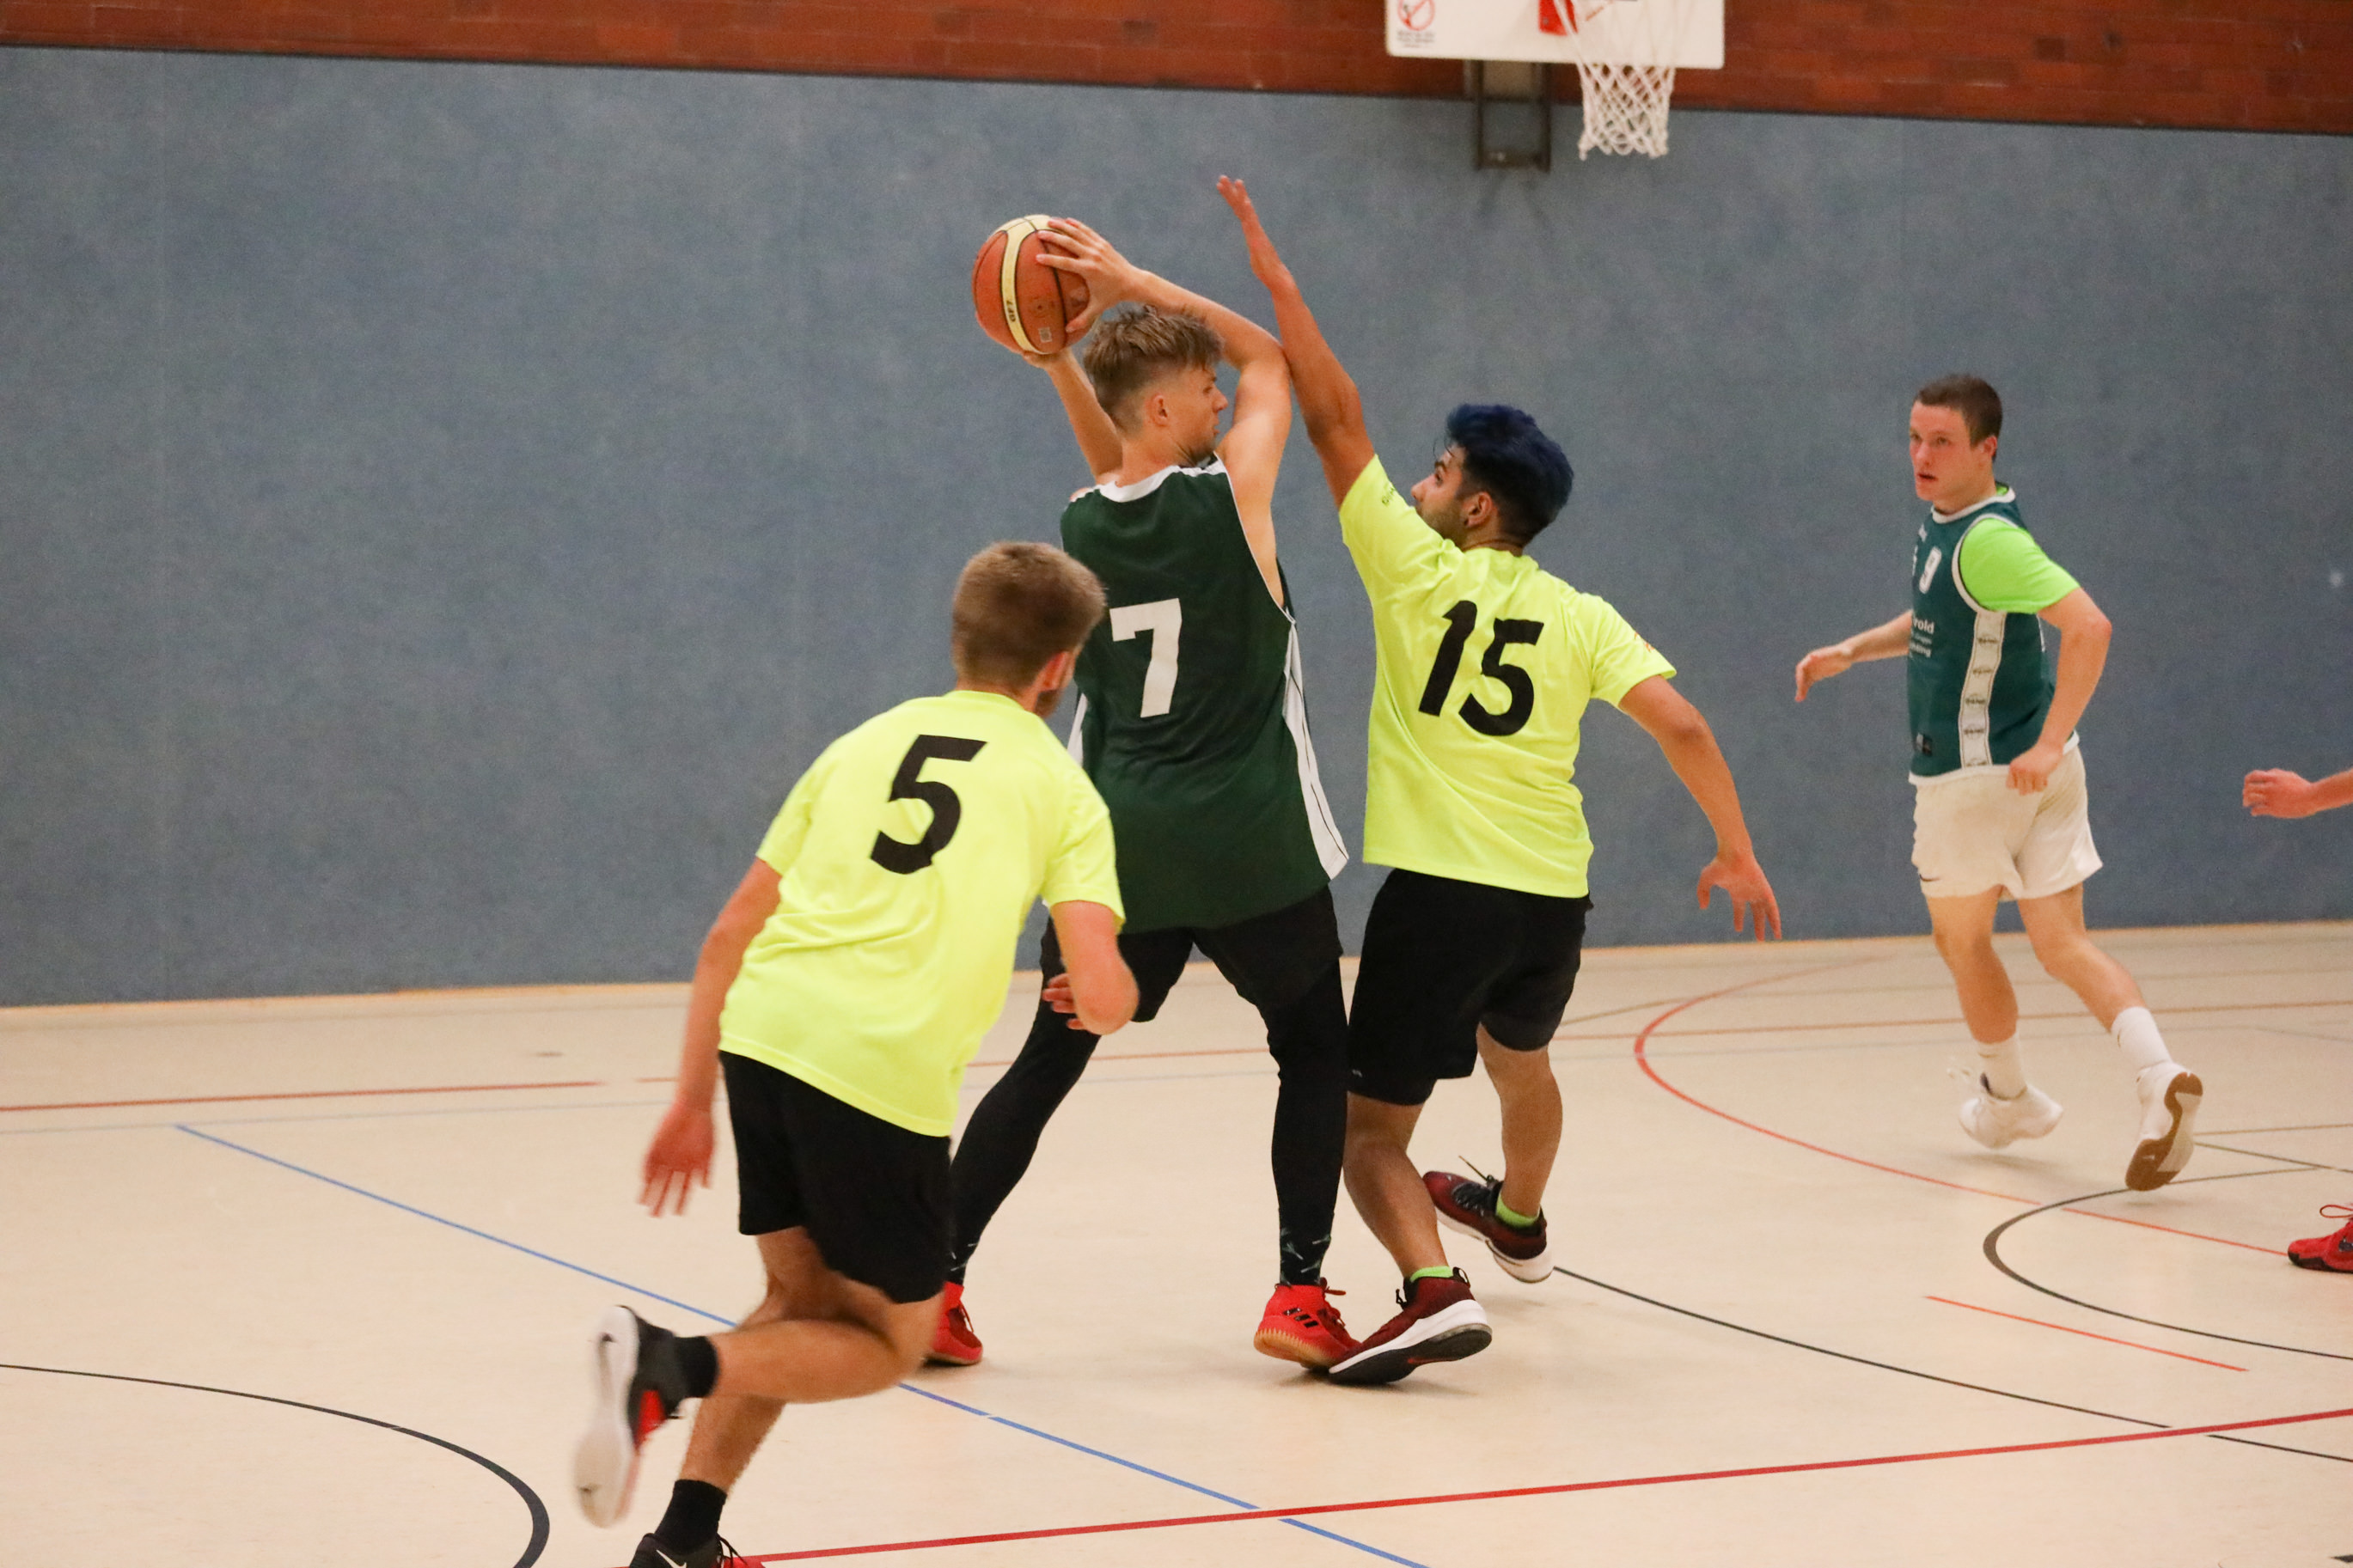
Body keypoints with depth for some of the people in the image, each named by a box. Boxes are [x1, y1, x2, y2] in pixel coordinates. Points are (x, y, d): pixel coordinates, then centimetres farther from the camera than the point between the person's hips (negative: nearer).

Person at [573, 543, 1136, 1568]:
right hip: (883, 1069, -5)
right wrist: (1110, 997, 22)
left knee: (808, 1301, 23)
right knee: (887, 1340, 11)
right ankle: (674, 1367, -13)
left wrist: (693, 1099, 24)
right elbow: (1102, 998, -2)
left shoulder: (865, 742, 22)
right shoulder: (1061, 789, 9)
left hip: (762, 1034, 5)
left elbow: (730, 934, 19)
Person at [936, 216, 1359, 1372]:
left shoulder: (1084, 522, 4)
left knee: (1045, 1066, 12)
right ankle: (1299, 1294, 8)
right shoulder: (1230, 494, -9)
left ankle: (933, 1283, 6)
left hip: (1117, 844, 4)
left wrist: (1060, 361, 17)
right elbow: (1270, 358, 7)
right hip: (1249, 845, -4)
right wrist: (1135, 284, 4)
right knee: (1315, 1051, 16)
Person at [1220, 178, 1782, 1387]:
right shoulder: (1580, 617, 5)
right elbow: (1682, 726, -4)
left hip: (1440, 890, -6)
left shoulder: (1418, 569, -4)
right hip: (1554, 895, 6)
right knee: (1518, 1060, 34)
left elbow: (1336, 420, -5)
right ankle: (1519, 1219, 61)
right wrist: (1738, 853, 6)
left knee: (1373, 1127, -2)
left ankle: (1435, 1288, -27)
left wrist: (1277, 283, 0)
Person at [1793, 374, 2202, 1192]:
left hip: (1983, 775, -8)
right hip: (2039, 769, 8)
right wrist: (1852, 650, 20)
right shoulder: (1940, 520, 8)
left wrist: (2049, 744, -32)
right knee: (2063, 945, 3)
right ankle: (2158, 1077, -16)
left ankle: (2007, 1096, 31)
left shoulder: (1989, 540, -22)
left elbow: (2088, 626, -30)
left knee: (1962, 938, 14)